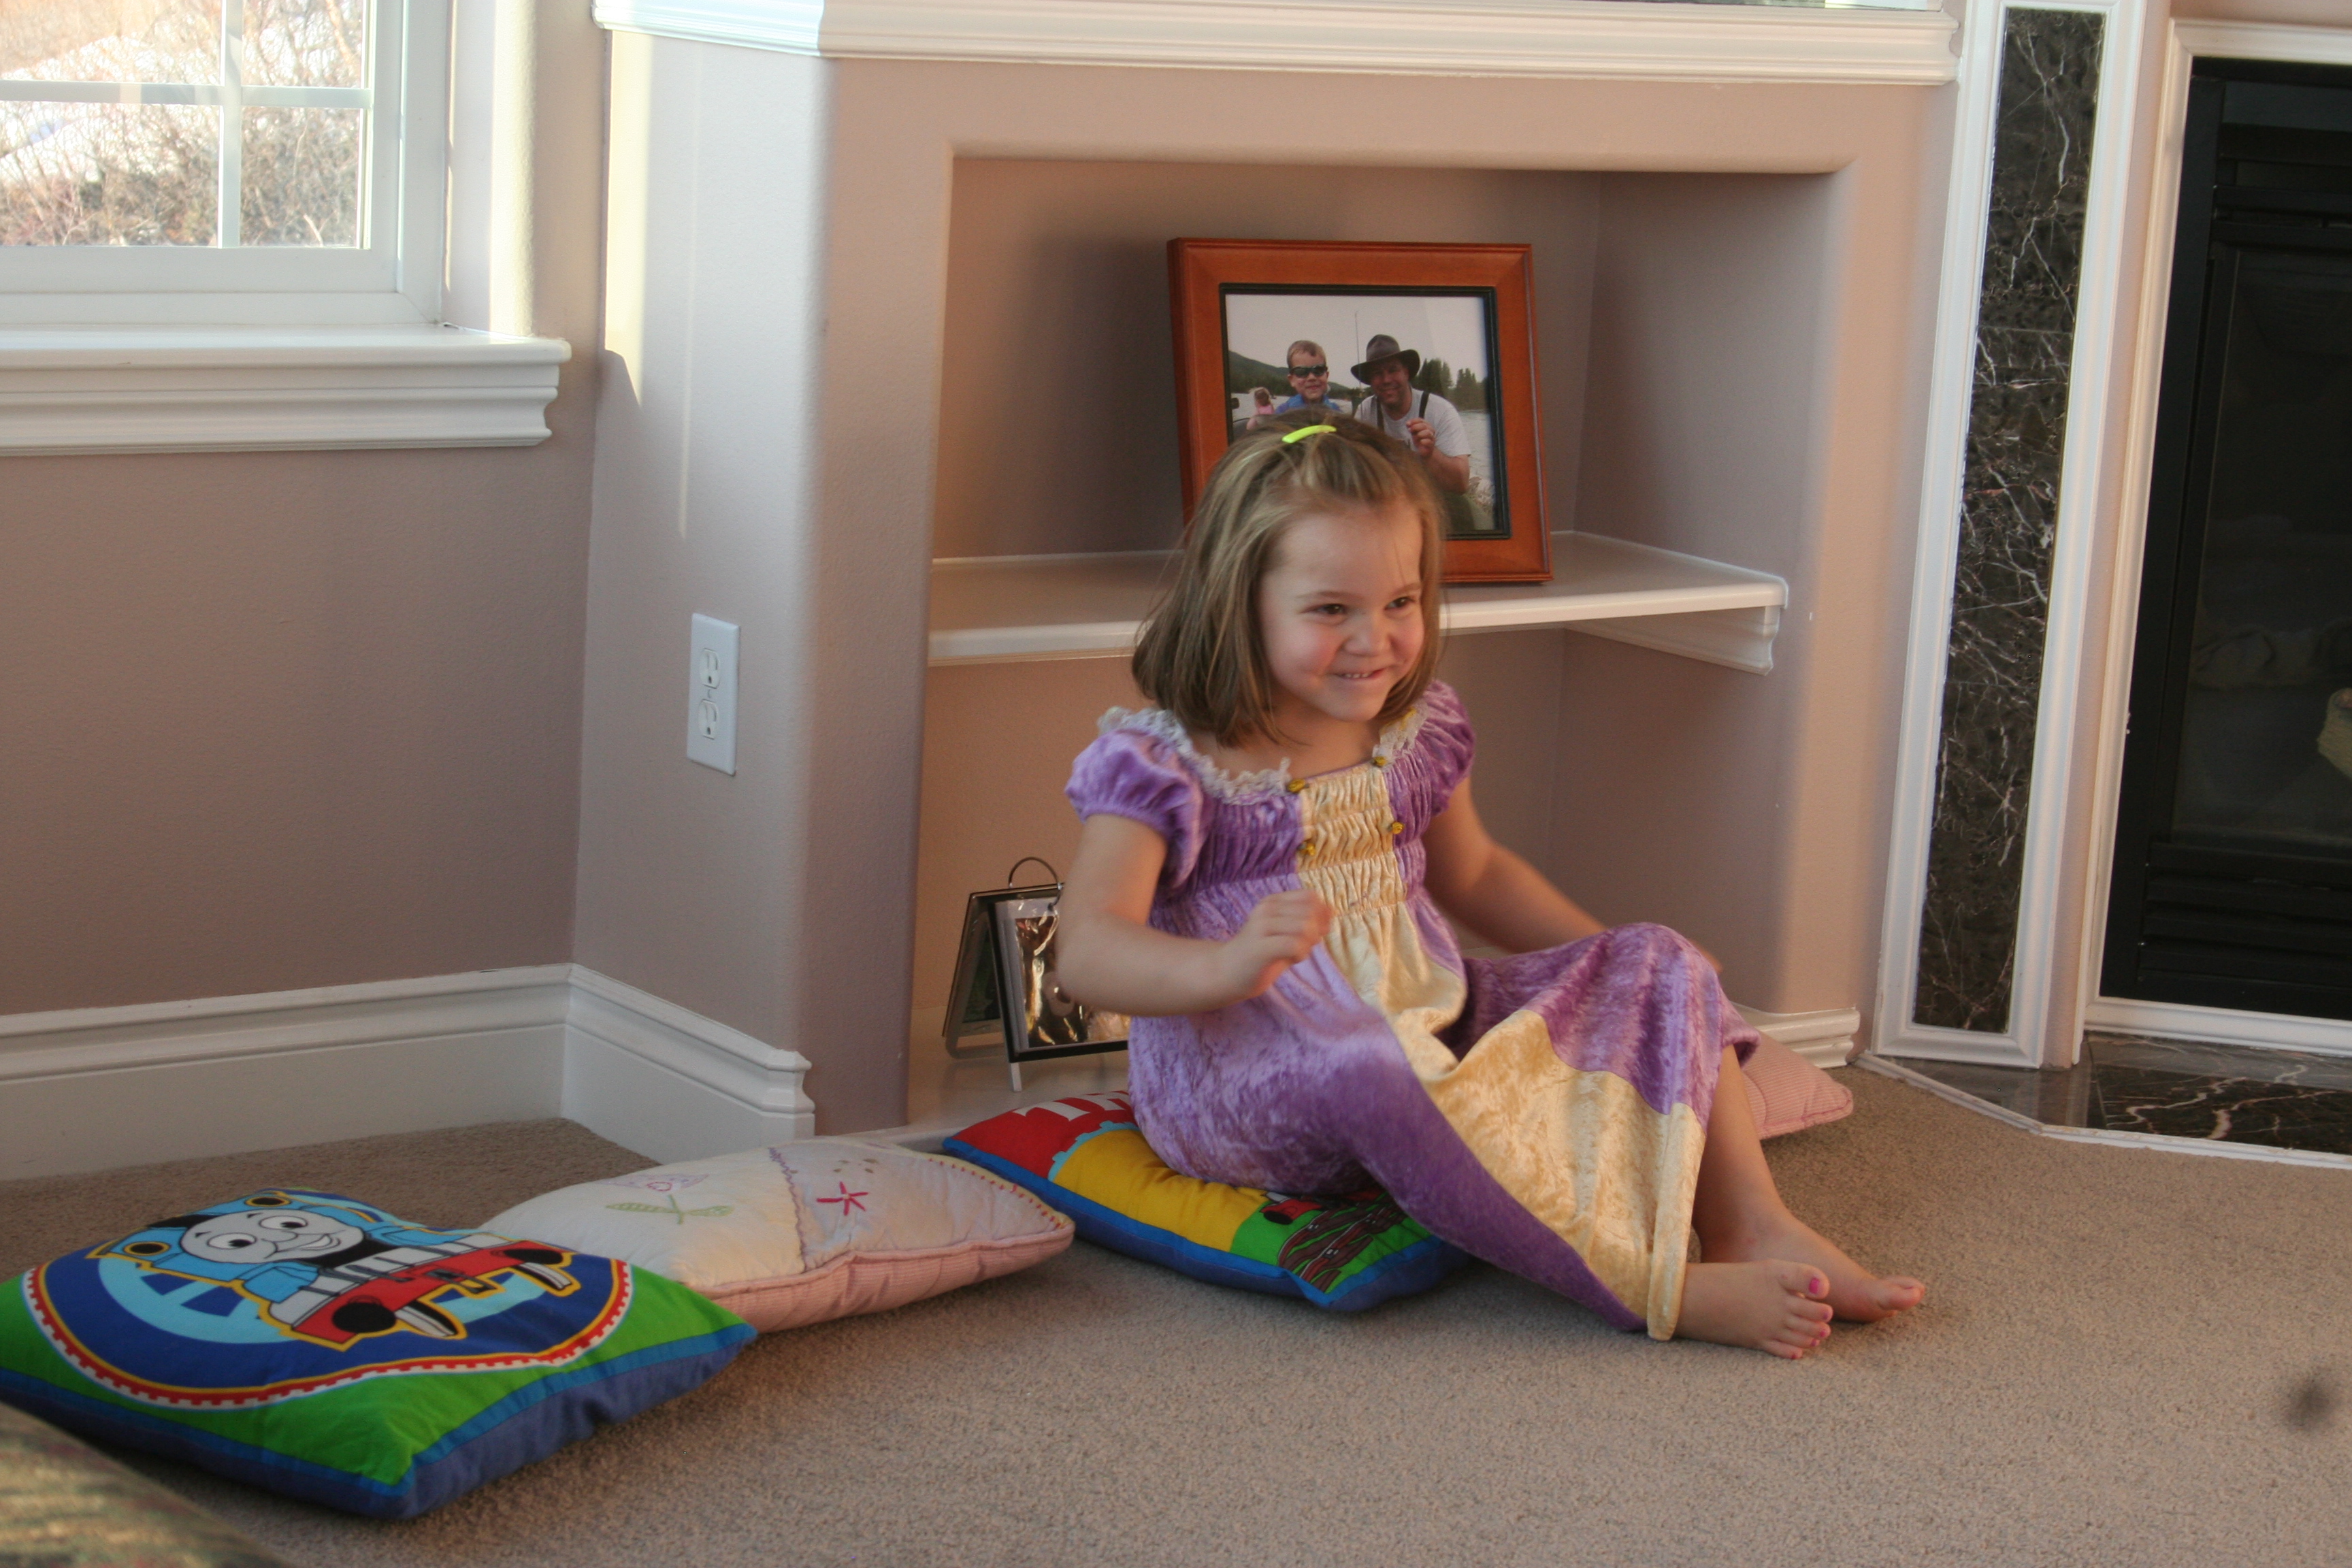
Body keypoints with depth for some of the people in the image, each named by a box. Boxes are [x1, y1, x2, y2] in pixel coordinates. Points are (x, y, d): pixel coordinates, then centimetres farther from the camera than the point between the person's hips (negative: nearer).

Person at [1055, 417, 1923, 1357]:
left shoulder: (1415, 733, 8)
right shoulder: (1162, 768, -13)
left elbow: (1473, 873, 26)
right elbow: (1089, 952, -23)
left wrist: (1623, 964, 16)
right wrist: (1225, 967, -44)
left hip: (1432, 1029, 7)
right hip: (1244, 1082, -7)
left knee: (1658, 968, 0)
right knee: (1365, 1069, -42)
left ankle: (1752, 1225, -13)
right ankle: (1655, 1288, -38)